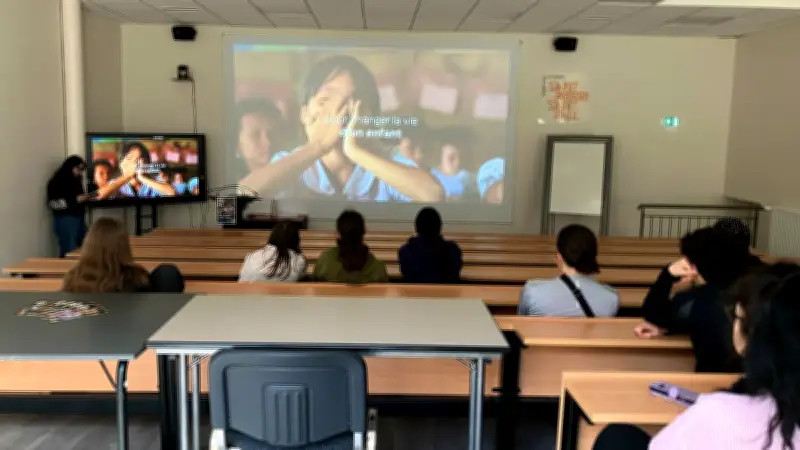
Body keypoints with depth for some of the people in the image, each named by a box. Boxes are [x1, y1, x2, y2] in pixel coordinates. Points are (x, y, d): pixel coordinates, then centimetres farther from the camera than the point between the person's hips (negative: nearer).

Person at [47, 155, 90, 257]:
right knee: (69, 252, -12)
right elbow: (53, 204, -15)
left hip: (79, 218, 7)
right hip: (65, 220, -7)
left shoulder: (76, 181, 15)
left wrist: (85, 198, 7)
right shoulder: (57, 182, -6)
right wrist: (76, 199, -16)